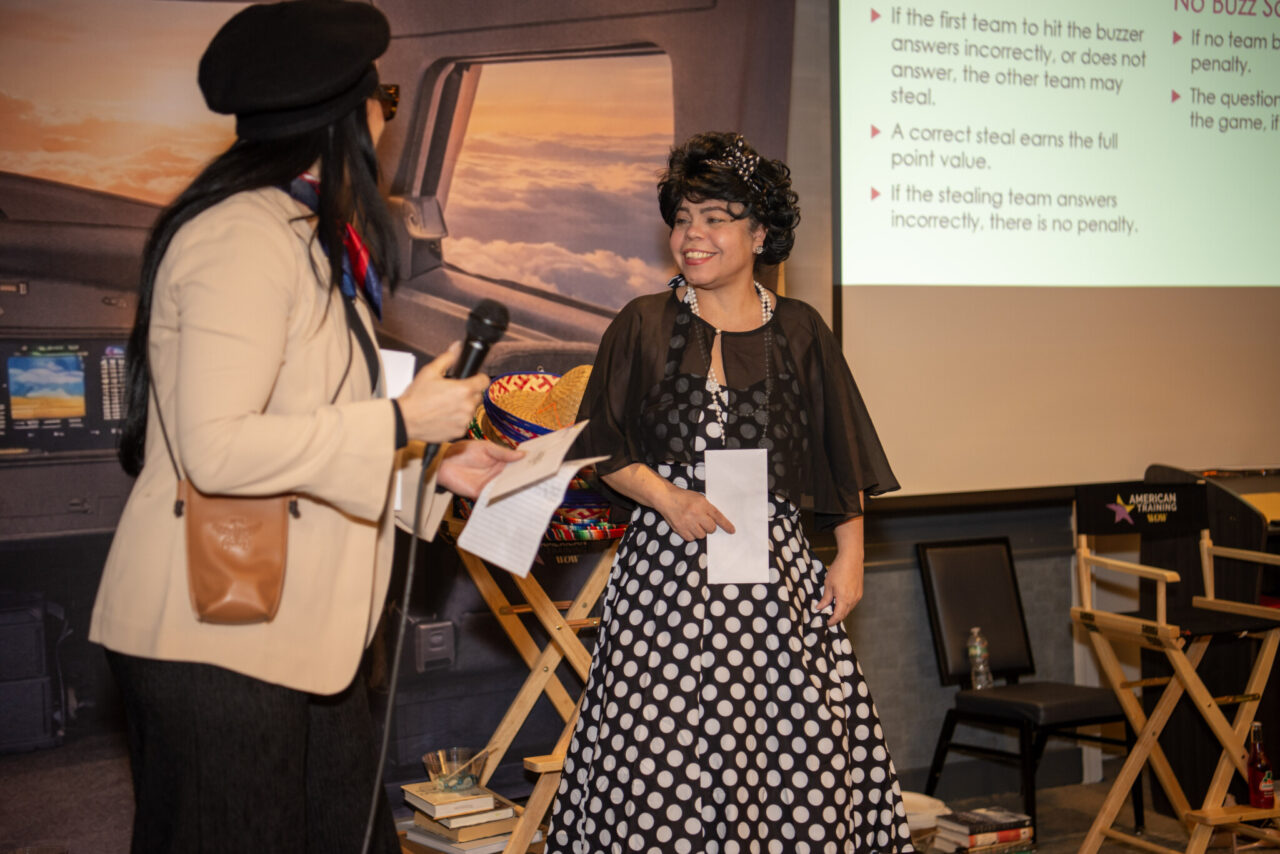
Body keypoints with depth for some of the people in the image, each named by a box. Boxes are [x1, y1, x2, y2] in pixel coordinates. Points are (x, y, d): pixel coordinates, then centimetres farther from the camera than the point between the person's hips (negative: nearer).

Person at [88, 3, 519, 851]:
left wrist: (434, 469, 9)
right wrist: (402, 421, -18)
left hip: (298, 631, 10)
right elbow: (215, 447, -25)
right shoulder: (243, 236, -17)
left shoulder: (304, 237, 16)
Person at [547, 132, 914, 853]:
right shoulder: (643, 327, 7)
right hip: (667, 566, 0)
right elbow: (604, 450, 7)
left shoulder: (801, 333, 8)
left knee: (794, 753, -4)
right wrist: (671, 499, -9)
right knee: (661, 753, -5)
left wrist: (849, 561, 4)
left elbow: (844, 462, 11)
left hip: (778, 574, 1)